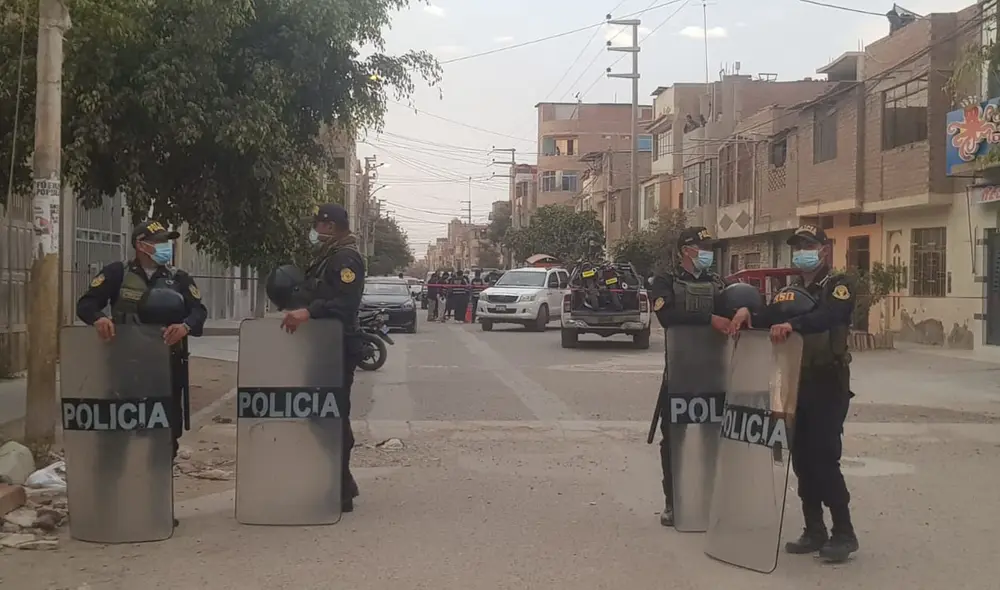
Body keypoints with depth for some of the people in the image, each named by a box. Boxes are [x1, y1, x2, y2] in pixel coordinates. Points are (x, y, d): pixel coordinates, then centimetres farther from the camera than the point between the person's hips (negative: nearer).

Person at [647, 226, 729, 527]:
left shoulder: (718, 282, 12)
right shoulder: (665, 282, 0)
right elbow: (667, 316, -19)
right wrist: (709, 318, -29)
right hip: (679, 372, -2)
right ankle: (672, 502, 13)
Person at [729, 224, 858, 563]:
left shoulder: (838, 286, -5)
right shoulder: (790, 292, 17)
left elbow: (829, 315, -26)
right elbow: (767, 320, 4)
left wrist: (792, 325, -43)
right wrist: (746, 313, -18)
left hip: (828, 386, -7)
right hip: (795, 385, 7)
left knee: (824, 460, -10)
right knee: (802, 460, 8)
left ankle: (844, 534, 0)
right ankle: (814, 531, 17)